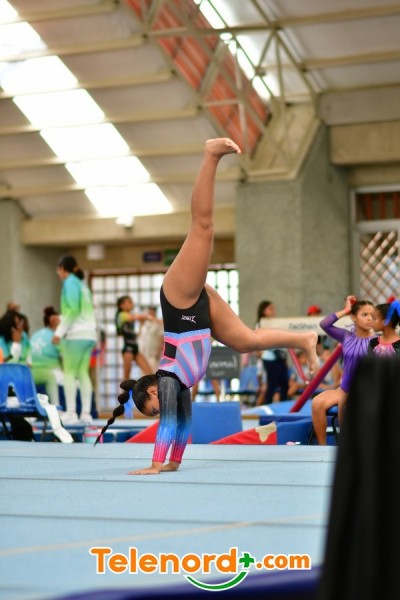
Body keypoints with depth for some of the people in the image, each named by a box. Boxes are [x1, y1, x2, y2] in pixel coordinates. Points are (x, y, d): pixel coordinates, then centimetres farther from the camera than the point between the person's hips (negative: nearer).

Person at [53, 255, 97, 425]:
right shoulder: (82, 284, 21)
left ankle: (71, 413, -13)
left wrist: (59, 331, -14)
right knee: (83, 373, 5)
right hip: (89, 334, 8)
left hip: (76, 334, -8)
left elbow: (72, 310, -13)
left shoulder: (70, 282, -3)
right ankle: (85, 413, -1)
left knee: (69, 372, -7)